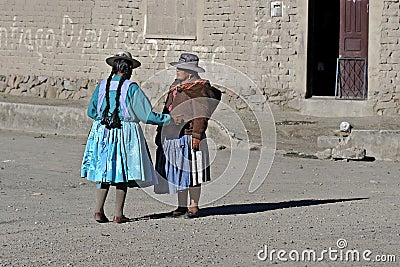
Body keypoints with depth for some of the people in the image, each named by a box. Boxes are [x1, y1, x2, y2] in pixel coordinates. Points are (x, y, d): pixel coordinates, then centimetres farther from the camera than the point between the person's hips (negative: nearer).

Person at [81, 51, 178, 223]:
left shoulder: (102, 86, 2)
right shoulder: (131, 88, -10)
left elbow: (91, 112, 9)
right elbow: (147, 115, -9)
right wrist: (168, 119, 3)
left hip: (102, 132, 4)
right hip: (126, 133, -4)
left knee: (105, 171, 12)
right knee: (123, 173, 6)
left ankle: (99, 210, 4)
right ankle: (118, 214, 5)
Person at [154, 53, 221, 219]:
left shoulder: (199, 88, -7)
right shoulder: (176, 87, 19)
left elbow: (201, 115, -13)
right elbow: (167, 111, 22)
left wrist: (197, 135, -20)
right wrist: (160, 133, 20)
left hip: (189, 136, -8)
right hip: (173, 136, 8)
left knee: (191, 172, -4)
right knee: (178, 172, 10)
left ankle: (194, 206, 3)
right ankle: (182, 206, 16)